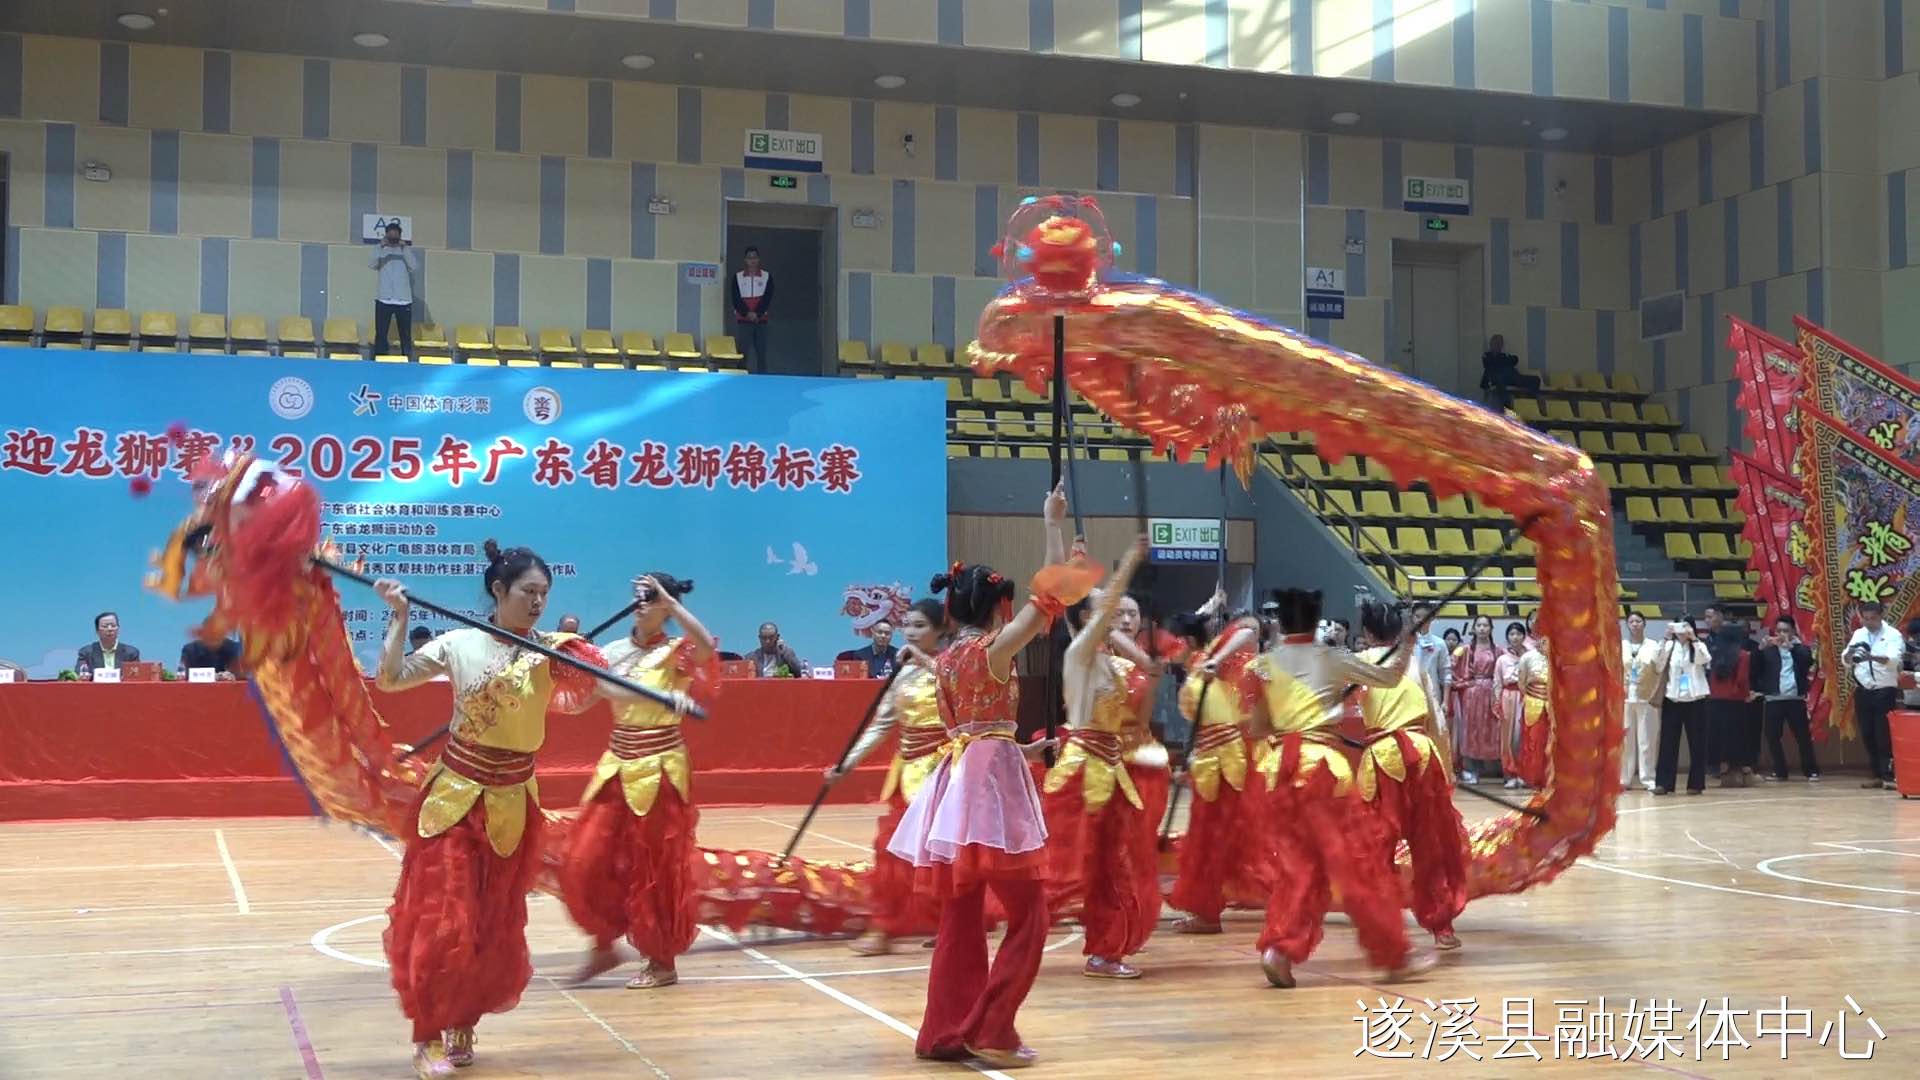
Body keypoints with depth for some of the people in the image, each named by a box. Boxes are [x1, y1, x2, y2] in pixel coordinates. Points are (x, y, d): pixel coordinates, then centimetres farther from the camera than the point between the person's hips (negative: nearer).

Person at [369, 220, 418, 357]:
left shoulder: (407, 250, 6)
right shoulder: (380, 250, 6)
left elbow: (415, 267, -10)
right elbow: (371, 265, -11)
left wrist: (405, 248, -16)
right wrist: (381, 247, -21)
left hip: (403, 300, 0)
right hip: (383, 299, 0)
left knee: (406, 335, 2)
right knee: (380, 334, -1)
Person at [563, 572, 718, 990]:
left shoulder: (676, 653, -9)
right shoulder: (614, 652, 7)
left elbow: (708, 644, -32)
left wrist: (669, 600, -27)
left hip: (659, 768, -6)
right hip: (617, 765, 6)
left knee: (654, 867, 2)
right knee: (587, 861, 3)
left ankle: (663, 962, 15)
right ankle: (604, 946, 20)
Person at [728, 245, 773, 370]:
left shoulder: (767, 277, 6)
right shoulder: (737, 277, 6)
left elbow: (767, 298, -2)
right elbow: (735, 299, -1)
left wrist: (757, 314, -14)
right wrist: (747, 313, -13)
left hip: (761, 320, 0)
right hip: (744, 320, 0)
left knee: (761, 353, 0)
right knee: (743, 352, -4)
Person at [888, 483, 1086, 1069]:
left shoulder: (945, 658, 11)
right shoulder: (993, 648, -10)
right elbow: (1051, 595, -11)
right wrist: (1053, 525, -4)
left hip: (957, 781, 8)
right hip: (993, 780, -8)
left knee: (961, 918, 13)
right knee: (1028, 914, 1)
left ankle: (946, 1031, 15)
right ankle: (989, 1031, -2)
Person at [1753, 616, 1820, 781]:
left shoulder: (1800, 649, 9)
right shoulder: (1768, 651, 9)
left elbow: (1808, 661, -12)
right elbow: (1756, 669, -2)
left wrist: (1791, 645, -15)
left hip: (1796, 700, -1)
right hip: (1773, 700, 1)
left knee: (1803, 736, 1)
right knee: (1772, 737, 1)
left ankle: (1812, 770, 8)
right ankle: (1779, 771, 12)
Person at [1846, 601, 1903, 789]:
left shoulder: (1893, 634, -5)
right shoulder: (1858, 634, 9)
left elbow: (1893, 659, -22)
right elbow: (1846, 660, 2)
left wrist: (1871, 657, -40)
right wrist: (1850, 653, -22)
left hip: (1885, 690, -4)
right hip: (1863, 691, 5)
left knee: (1884, 735, -7)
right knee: (1867, 735, 6)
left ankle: (1889, 775, -5)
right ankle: (1877, 775, 14)